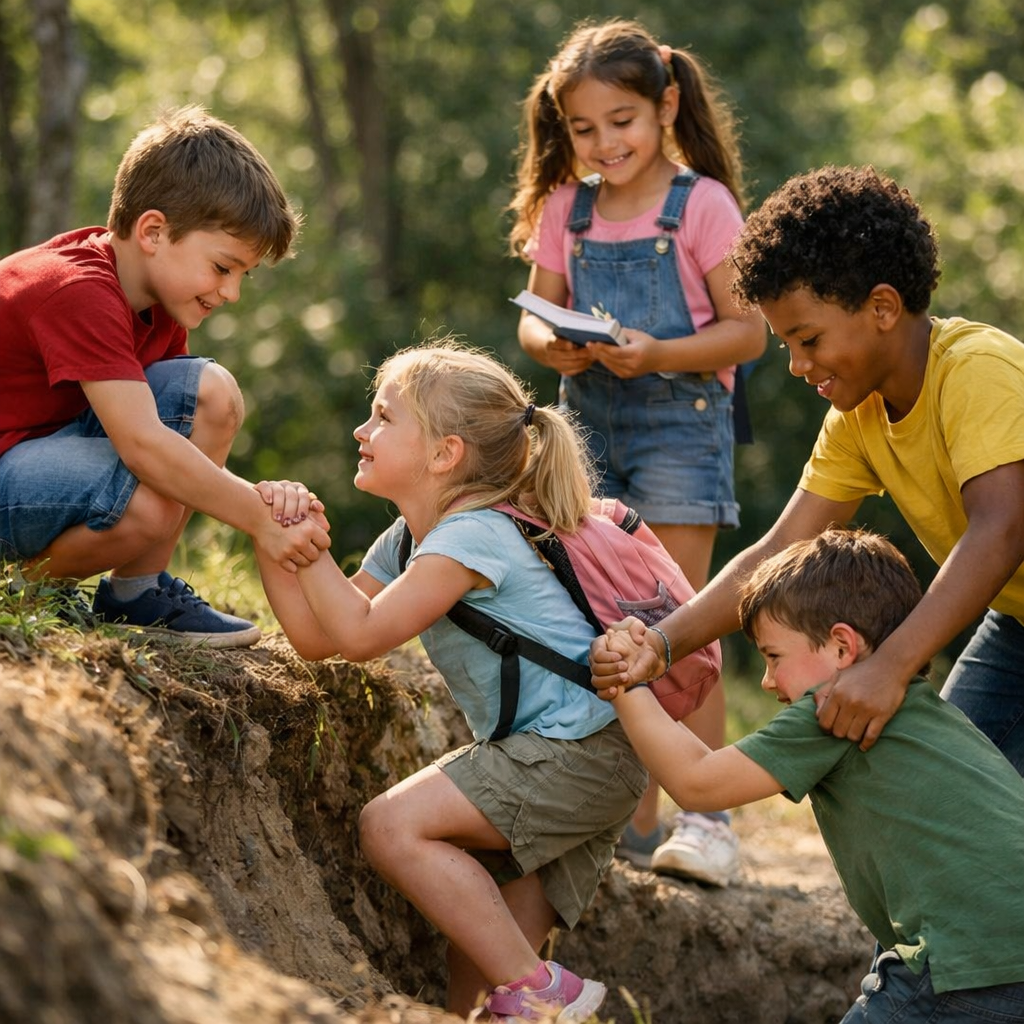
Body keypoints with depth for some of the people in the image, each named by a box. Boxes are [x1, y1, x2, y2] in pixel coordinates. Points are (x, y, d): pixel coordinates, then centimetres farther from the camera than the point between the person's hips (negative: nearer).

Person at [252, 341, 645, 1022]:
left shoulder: (471, 537, -16)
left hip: (582, 752, -10)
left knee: (392, 824, -18)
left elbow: (361, 633, -20)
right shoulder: (408, 540, 14)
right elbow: (317, 637, 11)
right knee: (490, 927, 10)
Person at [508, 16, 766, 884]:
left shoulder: (702, 205, -7)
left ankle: (706, 819, -5)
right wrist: (552, 345, -12)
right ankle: (632, 819, 12)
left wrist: (657, 355, -24)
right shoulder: (567, 210, 7)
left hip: (680, 424, -5)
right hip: (590, 427, 5)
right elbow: (535, 315, 12)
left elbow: (748, 331, -9)